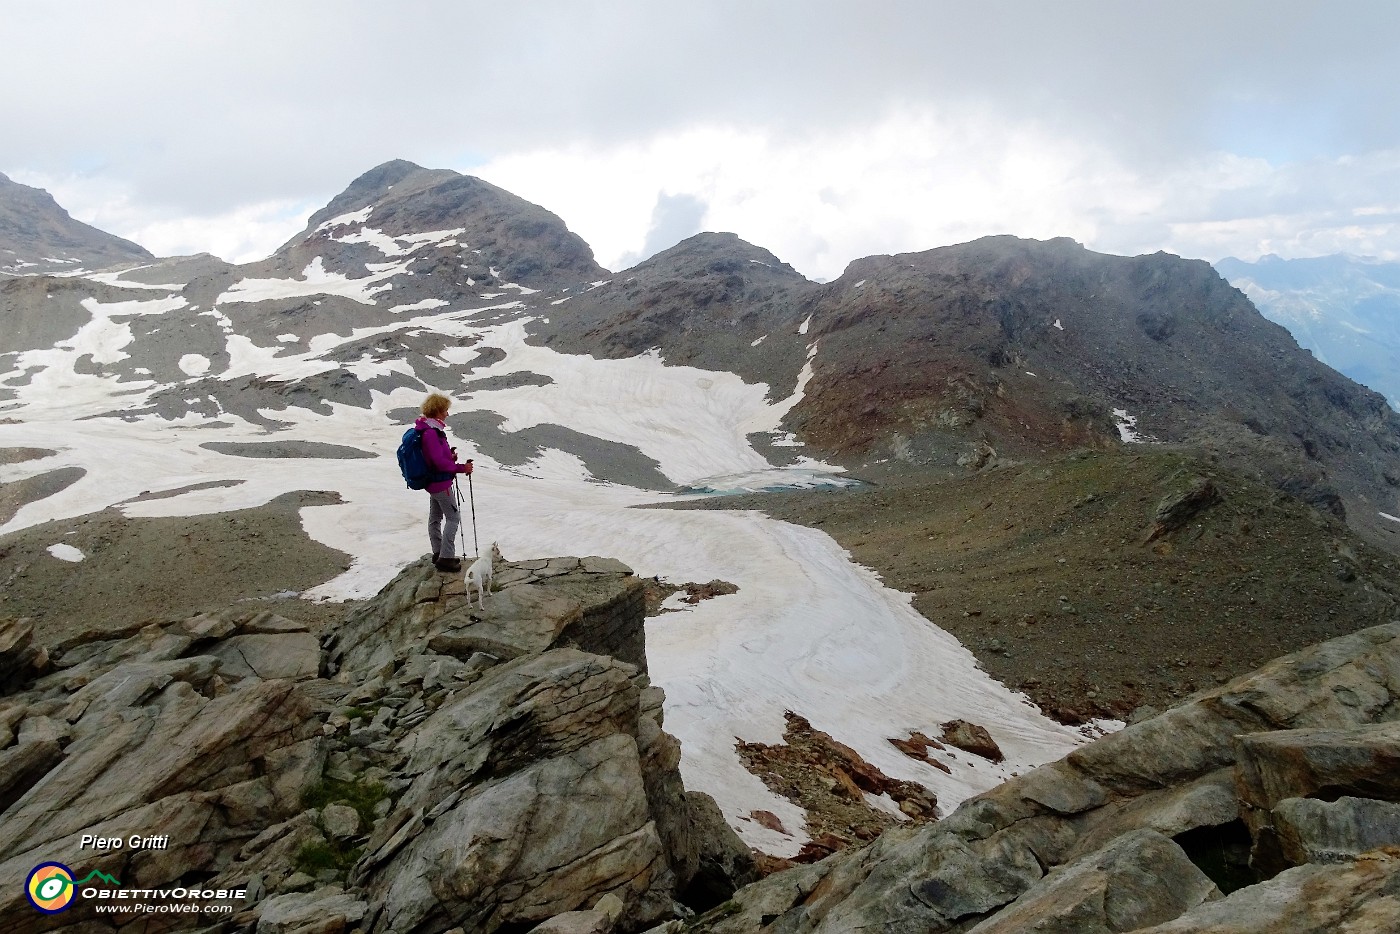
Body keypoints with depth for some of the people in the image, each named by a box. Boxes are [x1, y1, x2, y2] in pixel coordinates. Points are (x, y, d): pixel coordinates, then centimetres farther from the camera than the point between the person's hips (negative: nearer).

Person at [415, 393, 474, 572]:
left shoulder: (428, 428, 7)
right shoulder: (431, 432, -26)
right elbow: (439, 461, -28)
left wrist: (449, 455, 3)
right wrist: (461, 468, -21)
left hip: (431, 481, 11)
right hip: (440, 482, -11)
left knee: (435, 517, 18)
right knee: (453, 517, -3)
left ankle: (438, 553, 30)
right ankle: (446, 558, 0)